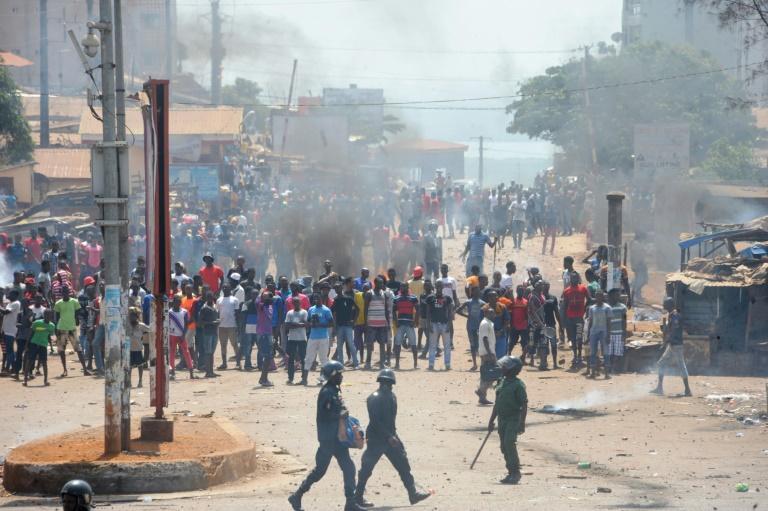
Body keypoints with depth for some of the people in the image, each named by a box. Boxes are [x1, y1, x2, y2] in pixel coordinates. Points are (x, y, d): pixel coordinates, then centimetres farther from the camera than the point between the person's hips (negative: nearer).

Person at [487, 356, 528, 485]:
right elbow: (497, 403, 19)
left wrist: (522, 423, -17)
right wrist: (492, 420, 19)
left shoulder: (518, 385, -11)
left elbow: (524, 405, -12)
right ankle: (511, 473, 15)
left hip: (513, 419, -8)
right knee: (504, 447, 8)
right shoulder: (502, 383, 13)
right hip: (502, 419, 8)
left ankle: (515, 473, -13)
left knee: (509, 444, -18)